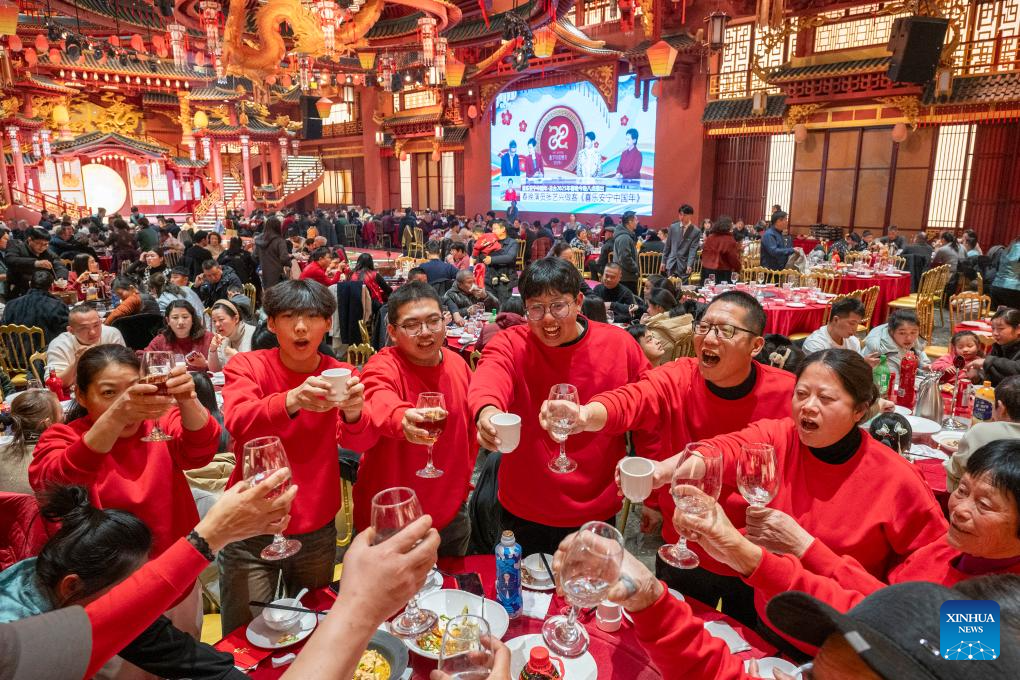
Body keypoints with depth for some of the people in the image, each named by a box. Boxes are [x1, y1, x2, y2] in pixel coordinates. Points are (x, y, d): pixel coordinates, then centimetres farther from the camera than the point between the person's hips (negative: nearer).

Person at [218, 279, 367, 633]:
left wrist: (354, 413, -44)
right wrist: (291, 401, -48)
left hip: (317, 529, 2)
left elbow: (358, 438, -20)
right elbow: (237, 424, -27)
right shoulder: (246, 365, -8)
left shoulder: (341, 375, -3)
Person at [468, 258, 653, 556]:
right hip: (524, 512, 0)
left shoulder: (619, 343, -8)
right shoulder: (510, 344, -11)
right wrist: (487, 410, -57)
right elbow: (489, 377, -34)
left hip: (597, 512, 1)